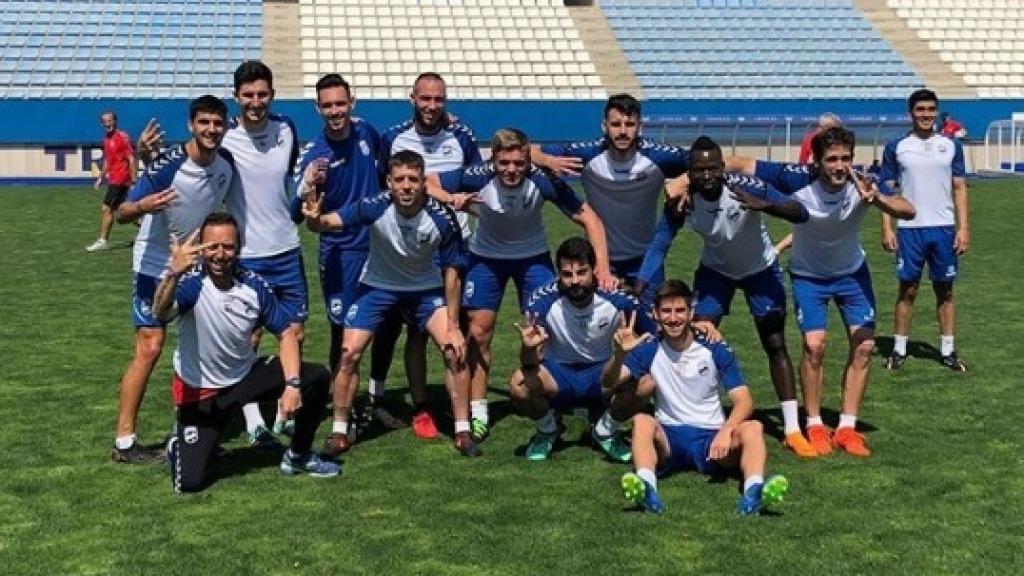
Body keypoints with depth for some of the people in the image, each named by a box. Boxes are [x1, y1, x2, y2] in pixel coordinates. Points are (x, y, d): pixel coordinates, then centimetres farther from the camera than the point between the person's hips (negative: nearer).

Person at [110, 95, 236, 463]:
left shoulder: (227, 163, -6)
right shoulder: (167, 164, -24)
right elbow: (122, 213, -24)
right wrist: (142, 206, -44)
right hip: (157, 265, -6)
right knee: (149, 349, -9)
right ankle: (124, 442, -3)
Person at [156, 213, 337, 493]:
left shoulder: (254, 285, -10)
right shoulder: (191, 283, -23)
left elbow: (287, 333, -4)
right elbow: (160, 314, -44)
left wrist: (293, 384, -18)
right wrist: (173, 273, -63)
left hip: (247, 376, 4)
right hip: (200, 391, -4)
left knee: (317, 377, -12)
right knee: (190, 483, -13)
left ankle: (298, 456, 11)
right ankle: (178, 446, 25)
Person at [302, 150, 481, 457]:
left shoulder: (442, 218, -25)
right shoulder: (375, 207, -28)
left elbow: (451, 272, -15)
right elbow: (330, 221, -35)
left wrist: (452, 325, -14)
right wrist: (315, 219, -60)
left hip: (426, 289, 0)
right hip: (377, 287, 0)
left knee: (455, 350, -13)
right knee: (349, 354, -10)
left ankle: (462, 433, 2)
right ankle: (340, 434, 8)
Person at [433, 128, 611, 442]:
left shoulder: (544, 181, -29)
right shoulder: (478, 177, -29)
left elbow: (590, 219, -23)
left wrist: (602, 269, -33)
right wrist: (451, 198, -39)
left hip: (533, 256, 0)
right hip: (486, 255, 1)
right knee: (479, 331, -1)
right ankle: (478, 413, 13)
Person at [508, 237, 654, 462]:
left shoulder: (618, 299, -21)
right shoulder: (542, 300, -22)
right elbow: (530, 365, -22)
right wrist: (529, 348, -46)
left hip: (603, 371, 0)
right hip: (558, 372, 0)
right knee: (519, 385, -32)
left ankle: (606, 431, 4)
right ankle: (548, 430, 5)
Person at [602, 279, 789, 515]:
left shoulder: (715, 349, -1)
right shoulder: (650, 349, 2)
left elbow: (744, 401, -6)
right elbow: (608, 382, -6)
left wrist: (726, 430, -26)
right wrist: (620, 353, -27)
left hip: (712, 437, 0)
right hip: (668, 437, 0)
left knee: (753, 427, -28)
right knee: (642, 421, -31)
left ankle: (754, 492, -53)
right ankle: (646, 488, -55)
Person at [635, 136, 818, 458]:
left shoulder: (745, 188, -35)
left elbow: (801, 214, -40)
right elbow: (659, 245, -23)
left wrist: (765, 205, -59)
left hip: (761, 269, -2)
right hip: (715, 271, 2)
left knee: (776, 345, -5)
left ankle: (793, 431, 1)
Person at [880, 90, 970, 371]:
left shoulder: (951, 145, 6)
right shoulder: (896, 147, 3)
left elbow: (959, 188, 7)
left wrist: (963, 227, -1)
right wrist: (886, 228, -5)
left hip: (944, 229, 1)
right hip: (909, 229, -1)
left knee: (945, 290, 7)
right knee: (908, 289, 4)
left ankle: (947, 350, 14)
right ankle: (899, 349, 11)